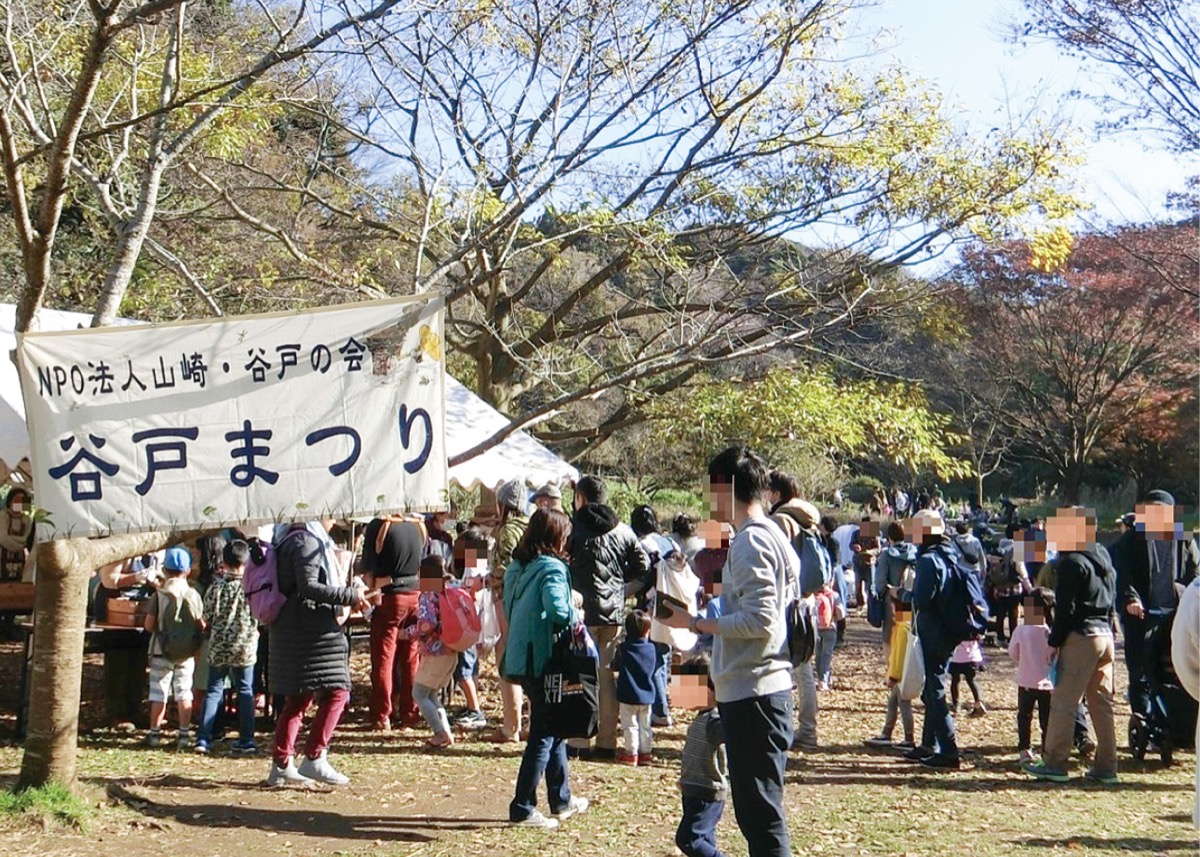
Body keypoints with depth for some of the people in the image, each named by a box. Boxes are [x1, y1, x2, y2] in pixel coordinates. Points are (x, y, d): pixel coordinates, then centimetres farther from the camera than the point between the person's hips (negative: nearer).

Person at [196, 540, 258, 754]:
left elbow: (207, 616, -2)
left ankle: (203, 739, 2)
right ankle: (246, 740, 10)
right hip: (245, 648, 0)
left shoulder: (217, 585, -6)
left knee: (213, 691, 8)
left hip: (219, 648, 0)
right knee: (245, 692, 10)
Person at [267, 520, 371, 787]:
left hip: (293, 632, 11)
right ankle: (314, 758, -7)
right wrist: (349, 596, -19)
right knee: (336, 691, -7)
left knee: (297, 699, 13)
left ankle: (281, 765, 15)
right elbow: (308, 586, -22)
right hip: (311, 632, -11)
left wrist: (346, 600, 14)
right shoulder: (306, 542, -11)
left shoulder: (291, 542, 19)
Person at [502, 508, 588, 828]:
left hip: (520, 657, 9)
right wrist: (575, 618, -10)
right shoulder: (552, 568, -15)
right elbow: (558, 611, -29)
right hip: (544, 660, -9)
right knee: (543, 735, 0)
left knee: (553, 728, 19)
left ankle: (562, 801, 29)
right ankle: (522, 808, 2)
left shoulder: (517, 567, 10)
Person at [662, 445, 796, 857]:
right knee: (754, 810, 16)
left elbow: (759, 620, -22)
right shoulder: (769, 535, 16)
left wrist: (694, 622, -14)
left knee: (761, 811, -6)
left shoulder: (750, 542, -14)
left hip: (753, 693, -10)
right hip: (754, 690, 10)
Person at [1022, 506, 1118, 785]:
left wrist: (1054, 641, -9)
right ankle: (1106, 767, 13)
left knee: (1064, 702, -3)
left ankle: (1054, 764, 0)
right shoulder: (1103, 557, 15)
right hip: (1105, 634, 9)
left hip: (1081, 636, -8)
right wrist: (1106, 628, 18)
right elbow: (1111, 602, 17)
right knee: (1102, 703, 10)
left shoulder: (1073, 561, -11)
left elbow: (1066, 608, -15)